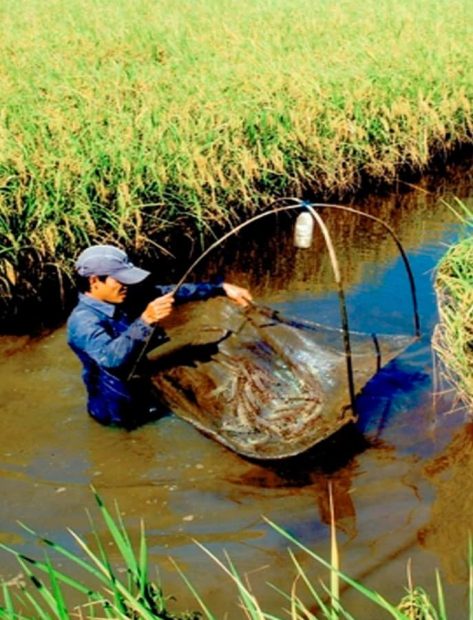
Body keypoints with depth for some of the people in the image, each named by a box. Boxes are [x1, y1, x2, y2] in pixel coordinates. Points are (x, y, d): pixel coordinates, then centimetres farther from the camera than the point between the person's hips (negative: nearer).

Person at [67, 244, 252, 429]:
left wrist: (222, 288, -9)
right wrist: (146, 320, -48)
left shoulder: (122, 298, -4)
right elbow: (111, 357, -42)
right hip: (120, 410, -8)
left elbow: (172, 292, -4)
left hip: (141, 388, 8)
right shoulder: (82, 320, -26)